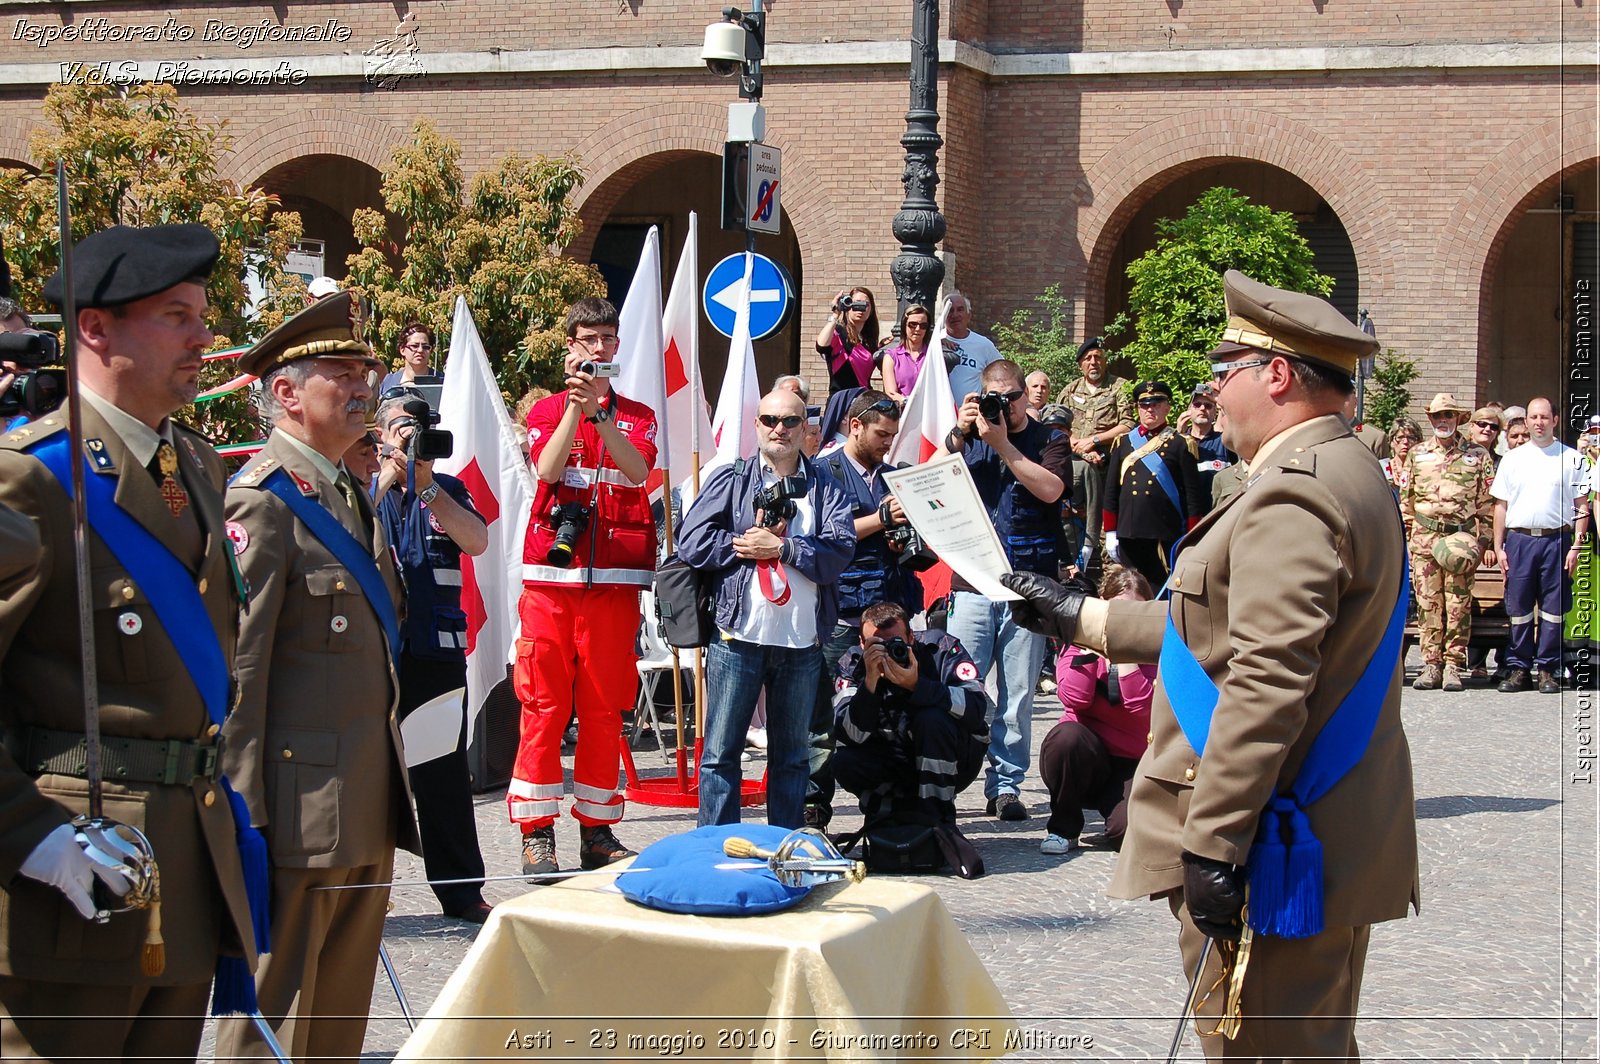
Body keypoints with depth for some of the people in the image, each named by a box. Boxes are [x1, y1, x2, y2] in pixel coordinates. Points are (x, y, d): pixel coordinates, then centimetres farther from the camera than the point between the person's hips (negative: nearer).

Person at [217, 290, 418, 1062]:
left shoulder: (353, 496, 16)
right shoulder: (263, 500, -12)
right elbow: (236, 665, -17)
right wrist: (244, 812, -19)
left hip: (368, 804, 9)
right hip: (301, 808, -9)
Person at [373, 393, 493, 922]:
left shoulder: (448, 490, 14)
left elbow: (476, 541, -5)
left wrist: (426, 486, -13)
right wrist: (385, 481, -13)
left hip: (437, 649, 1)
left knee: (445, 771, 3)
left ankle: (462, 889, 8)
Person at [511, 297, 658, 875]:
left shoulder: (637, 415, 14)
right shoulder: (546, 410, 11)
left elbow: (638, 471, -7)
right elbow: (547, 470, -7)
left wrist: (600, 413, -18)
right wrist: (575, 405, -14)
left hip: (614, 577, 1)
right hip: (552, 571, -1)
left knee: (605, 706, 2)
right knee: (544, 701, -5)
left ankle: (597, 831, 9)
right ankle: (537, 834, -3)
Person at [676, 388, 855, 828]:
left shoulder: (824, 484, 10)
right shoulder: (731, 479, 6)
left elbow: (841, 549, -5)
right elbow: (692, 543, -4)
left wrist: (780, 547, -12)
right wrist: (749, 544, -7)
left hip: (801, 642, 2)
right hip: (738, 635, -2)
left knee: (792, 755, 11)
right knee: (721, 751, -1)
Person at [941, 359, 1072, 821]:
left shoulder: (1050, 441, 9)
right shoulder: (971, 436, 14)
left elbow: (1050, 489, -10)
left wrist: (1003, 443, -15)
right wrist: (959, 436, -13)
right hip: (973, 583, 1)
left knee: (1017, 692, 3)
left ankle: (1006, 783, 10)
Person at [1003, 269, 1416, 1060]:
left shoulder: (1294, 498, -19)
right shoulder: (1345, 471, 16)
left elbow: (1268, 681, -26)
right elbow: (1223, 629, 21)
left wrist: (1211, 842, -25)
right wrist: (1082, 617, 25)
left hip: (1275, 855, -11)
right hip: (1330, 840, 11)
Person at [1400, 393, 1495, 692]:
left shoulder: (1477, 456, 8)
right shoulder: (1417, 454, 13)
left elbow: (1488, 504, 7)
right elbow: (1405, 501, 15)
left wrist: (1487, 542, 0)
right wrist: (1404, 539, 8)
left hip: (1462, 537, -2)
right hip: (1424, 537, 2)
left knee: (1458, 603, -3)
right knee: (1428, 603, 0)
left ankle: (1453, 666, 1)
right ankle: (1431, 664, 5)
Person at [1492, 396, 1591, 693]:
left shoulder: (1571, 459, 7)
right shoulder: (1512, 458, 12)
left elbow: (1582, 506, 5)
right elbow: (1501, 505, 12)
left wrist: (1577, 545, -4)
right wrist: (1498, 546, 4)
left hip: (1557, 538, -1)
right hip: (1519, 538, 1)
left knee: (1553, 608, 0)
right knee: (1519, 607, 3)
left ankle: (1547, 669, 7)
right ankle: (1518, 668, 9)